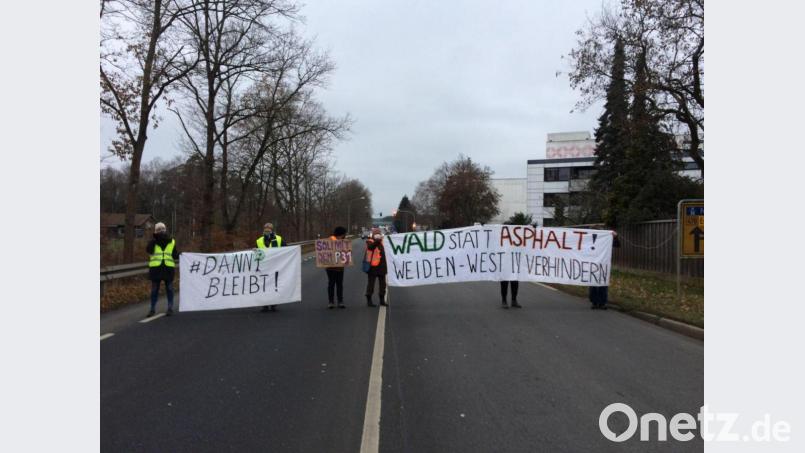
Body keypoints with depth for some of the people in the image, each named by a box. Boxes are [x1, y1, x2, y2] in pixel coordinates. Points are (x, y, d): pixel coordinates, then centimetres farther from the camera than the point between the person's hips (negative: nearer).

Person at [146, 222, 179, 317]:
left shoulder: (172, 242, 8)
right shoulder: (153, 242, 3)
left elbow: (175, 255, 5)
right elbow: (148, 250, -16)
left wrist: (180, 256, -17)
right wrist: (154, 239, -23)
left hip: (168, 268, 1)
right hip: (156, 268, -1)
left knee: (169, 289, 6)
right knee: (154, 290, 7)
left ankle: (170, 308, 15)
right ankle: (152, 309, 15)